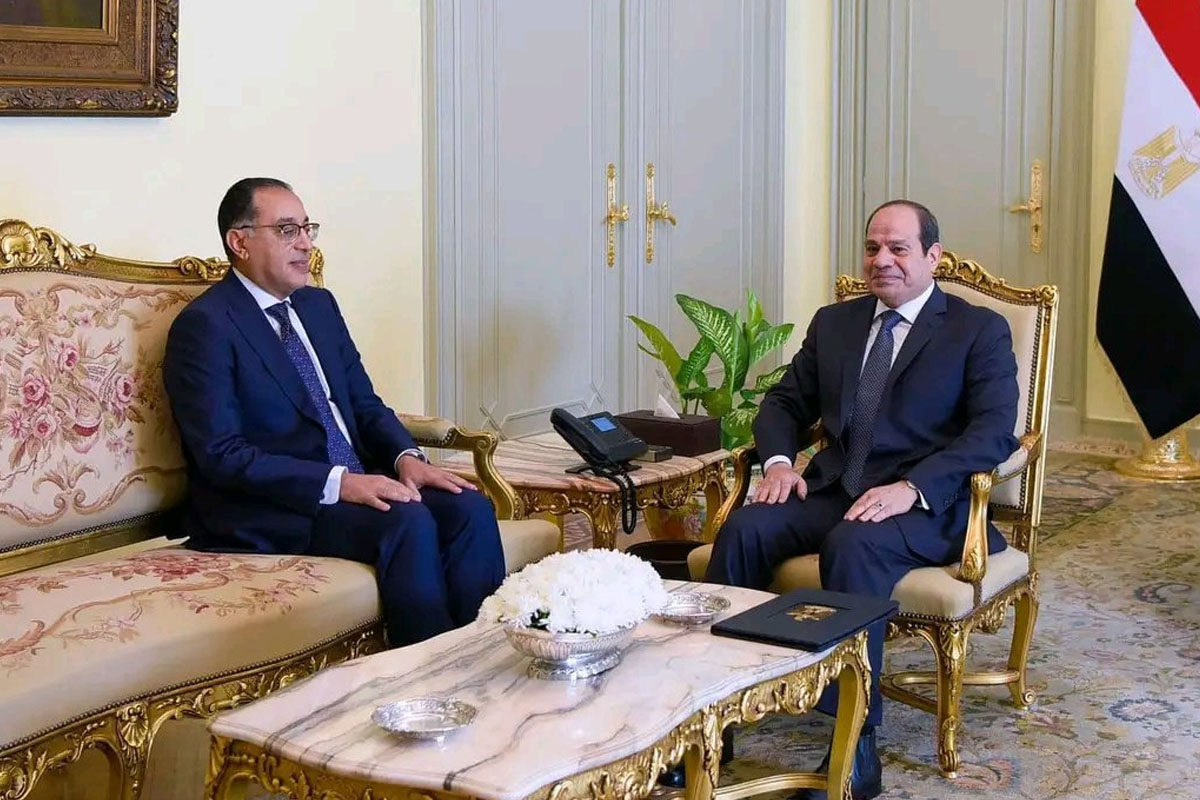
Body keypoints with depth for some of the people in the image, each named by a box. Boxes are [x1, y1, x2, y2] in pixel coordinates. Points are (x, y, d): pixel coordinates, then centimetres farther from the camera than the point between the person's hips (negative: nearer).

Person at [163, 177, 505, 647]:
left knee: (470, 508, -17)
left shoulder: (319, 305, 17)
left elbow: (364, 402, 18)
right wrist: (337, 483, -24)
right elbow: (222, 455, -16)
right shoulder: (204, 325, -8)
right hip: (267, 511, -7)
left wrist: (405, 457, -4)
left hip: (357, 483, 8)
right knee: (408, 523, -30)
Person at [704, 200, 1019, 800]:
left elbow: (994, 432, -9)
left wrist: (911, 488, -24)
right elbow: (785, 402, 22)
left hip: (927, 504, -5)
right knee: (744, 528, -24)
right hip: (833, 490, 5)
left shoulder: (979, 331, 3)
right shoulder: (834, 322, 19)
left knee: (853, 544, -37)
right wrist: (778, 462, -2)